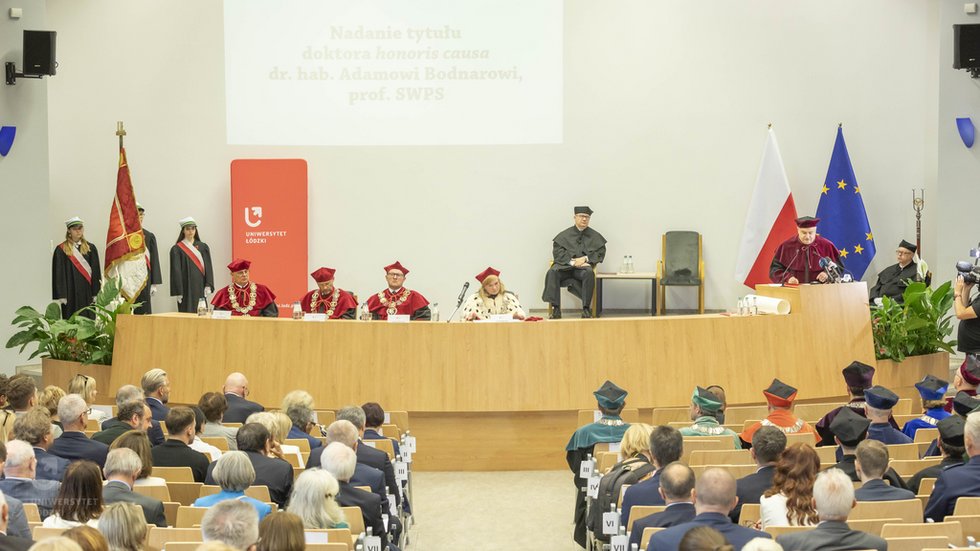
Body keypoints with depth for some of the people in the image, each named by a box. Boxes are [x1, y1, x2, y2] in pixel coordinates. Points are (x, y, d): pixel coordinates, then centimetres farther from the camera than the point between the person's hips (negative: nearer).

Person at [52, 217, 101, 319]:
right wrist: (61, 296, -10)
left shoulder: (91, 249, 9)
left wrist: (96, 293, 0)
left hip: (87, 294, 2)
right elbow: (59, 273, -2)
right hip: (71, 293, -2)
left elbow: (96, 272, 8)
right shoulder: (61, 250, 1)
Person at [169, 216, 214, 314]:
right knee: (187, 313, -6)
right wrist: (178, 291, -11)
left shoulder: (203, 247, 11)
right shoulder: (176, 249, 1)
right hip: (186, 287, -3)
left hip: (200, 287, 3)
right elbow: (176, 270, -4)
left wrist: (208, 286, -5)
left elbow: (208, 267, 7)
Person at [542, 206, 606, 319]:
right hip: (565, 265, 1)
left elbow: (600, 253, 8)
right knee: (552, 272, -32)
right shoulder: (564, 235, 13)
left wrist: (585, 259, -9)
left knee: (589, 273, -37)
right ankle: (555, 308, -35)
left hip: (584, 265, 0)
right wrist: (572, 261, -13)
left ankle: (586, 308, -33)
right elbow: (557, 252, 2)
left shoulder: (595, 236, 16)